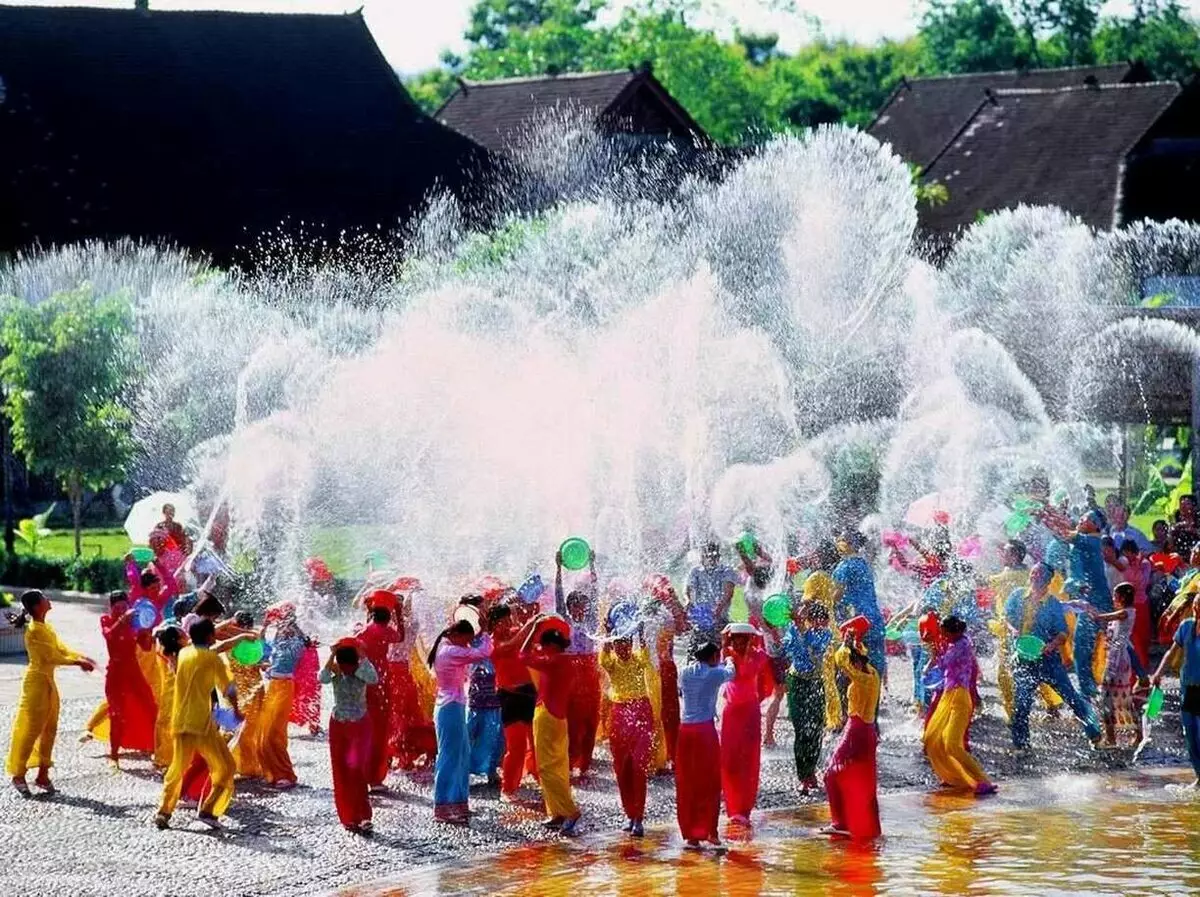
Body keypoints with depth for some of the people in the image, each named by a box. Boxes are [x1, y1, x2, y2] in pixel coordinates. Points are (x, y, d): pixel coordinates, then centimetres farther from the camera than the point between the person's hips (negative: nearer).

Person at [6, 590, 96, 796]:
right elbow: (51, 657, -20)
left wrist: (82, 657, -4)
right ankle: (19, 775, 8)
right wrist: (78, 663, -18)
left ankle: (43, 774, 18)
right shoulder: (34, 630, -19)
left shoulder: (46, 627, 9)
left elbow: (61, 649, 10)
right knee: (31, 730, -2)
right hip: (37, 682, -9)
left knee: (49, 729, 11)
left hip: (49, 683, 9)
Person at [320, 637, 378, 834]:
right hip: (338, 726, 3)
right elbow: (322, 678, -26)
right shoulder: (335, 671, -6)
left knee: (357, 769, -15)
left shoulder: (361, 671, -10)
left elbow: (374, 679, -31)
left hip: (359, 726, -3)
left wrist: (363, 656, -29)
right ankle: (348, 818, 15)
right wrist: (332, 656, -28)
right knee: (341, 773, 5)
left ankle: (363, 817, -10)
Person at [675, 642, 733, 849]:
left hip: (685, 729, 4)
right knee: (709, 783, 7)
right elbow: (730, 672, 21)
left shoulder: (685, 672, 8)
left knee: (686, 784, 7)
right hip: (705, 730, -4)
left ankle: (690, 833, 9)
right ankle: (710, 831, 8)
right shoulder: (715, 674, -2)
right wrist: (728, 660, 46)